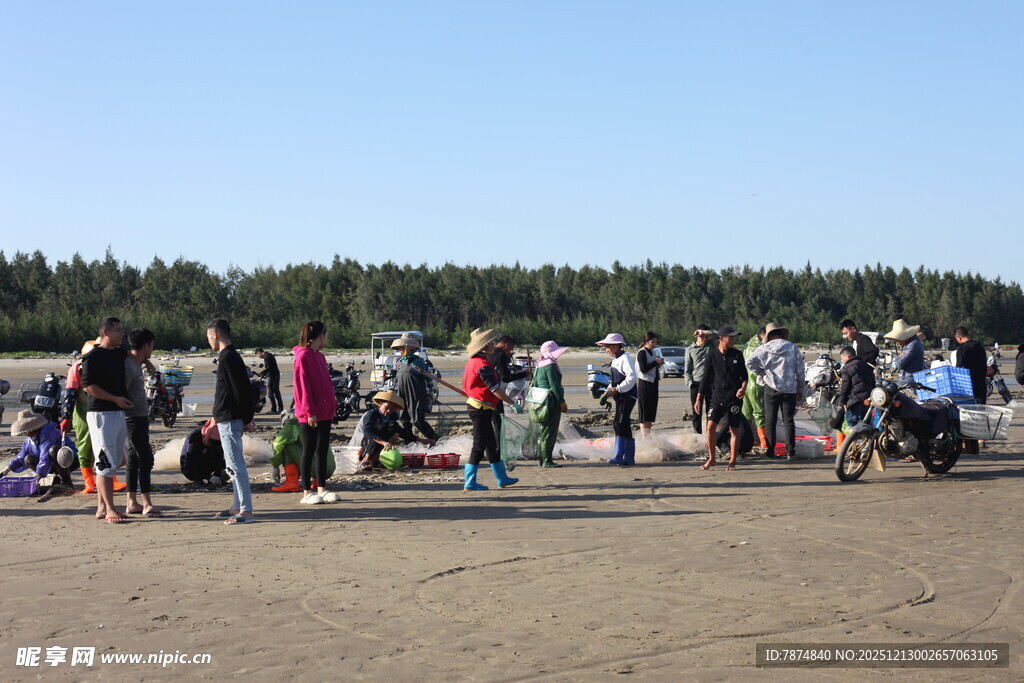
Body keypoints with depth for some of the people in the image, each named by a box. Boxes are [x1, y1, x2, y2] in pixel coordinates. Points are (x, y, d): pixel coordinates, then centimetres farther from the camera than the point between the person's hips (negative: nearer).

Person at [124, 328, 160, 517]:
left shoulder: (136, 364, 12)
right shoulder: (129, 366, -17)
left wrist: (147, 363, 15)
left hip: (140, 418, 10)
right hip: (134, 418, -10)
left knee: (134, 460, 13)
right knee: (145, 460, -9)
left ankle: (132, 503, 18)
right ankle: (147, 504, -8)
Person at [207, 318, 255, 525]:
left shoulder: (227, 358, -15)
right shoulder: (231, 356, 16)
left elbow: (240, 390, -20)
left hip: (229, 420, -11)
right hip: (227, 419, 11)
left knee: (235, 464, -10)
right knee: (233, 465, 17)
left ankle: (246, 511, -10)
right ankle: (237, 507, 25)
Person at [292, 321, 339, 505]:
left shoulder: (319, 356, 15)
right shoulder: (304, 356, -12)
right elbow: (303, 386, -17)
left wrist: (333, 405, 12)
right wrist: (309, 411, -20)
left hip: (324, 412, 9)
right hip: (309, 415, -9)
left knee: (322, 451, 11)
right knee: (309, 452, -2)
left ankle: (322, 490, 18)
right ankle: (306, 493, 5)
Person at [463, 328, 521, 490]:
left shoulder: (473, 362, 14)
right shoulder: (482, 365, -19)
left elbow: (466, 385, 22)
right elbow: (495, 389, -22)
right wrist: (513, 403, -17)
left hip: (475, 405, 11)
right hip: (481, 408, -11)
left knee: (492, 445, 15)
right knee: (479, 445, -6)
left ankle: (502, 478, 23)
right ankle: (470, 483, -4)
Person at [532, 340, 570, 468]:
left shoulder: (540, 366, 14)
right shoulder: (551, 366, -14)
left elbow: (535, 384, 18)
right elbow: (554, 385, -17)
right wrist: (562, 402, -12)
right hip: (552, 401, -10)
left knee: (544, 431, 14)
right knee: (550, 431, -7)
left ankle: (542, 459, 18)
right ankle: (547, 460, -7)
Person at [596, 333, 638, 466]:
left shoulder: (625, 359, -13)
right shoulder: (616, 360, 18)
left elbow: (631, 378, -23)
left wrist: (617, 389, -20)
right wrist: (609, 390, 8)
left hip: (627, 396, -10)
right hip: (621, 397, 10)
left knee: (620, 424, -15)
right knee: (624, 426, 11)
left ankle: (619, 457, -18)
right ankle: (629, 457, 17)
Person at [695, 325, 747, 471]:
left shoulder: (737, 354, 3)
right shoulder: (712, 354, 0)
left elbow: (744, 375, 10)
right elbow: (706, 377, 5)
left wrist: (743, 388, -11)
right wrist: (699, 399, 4)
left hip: (734, 397, 0)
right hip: (717, 396, 0)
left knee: (734, 429, 2)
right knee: (711, 426, -11)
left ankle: (732, 461, 14)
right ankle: (711, 459, 5)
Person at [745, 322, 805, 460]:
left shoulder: (764, 348, -1)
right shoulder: (793, 348, 2)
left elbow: (750, 361, -12)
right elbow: (800, 370, 3)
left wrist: (761, 374, 0)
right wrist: (800, 389, 11)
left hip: (771, 387, -1)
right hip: (789, 388, 1)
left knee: (770, 420, 8)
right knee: (788, 421, 3)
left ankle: (770, 450, 8)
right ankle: (790, 452, -2)